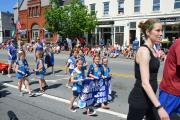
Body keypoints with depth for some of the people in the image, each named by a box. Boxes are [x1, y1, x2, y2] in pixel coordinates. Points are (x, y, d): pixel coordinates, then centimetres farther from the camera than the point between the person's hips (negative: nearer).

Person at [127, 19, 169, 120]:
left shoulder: (153, 50, 8)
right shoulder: (144, 50, -20)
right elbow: (145, 83, -27)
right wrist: (159, 107, -30)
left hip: (149, 98, 9)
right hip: (139, 99, -9)